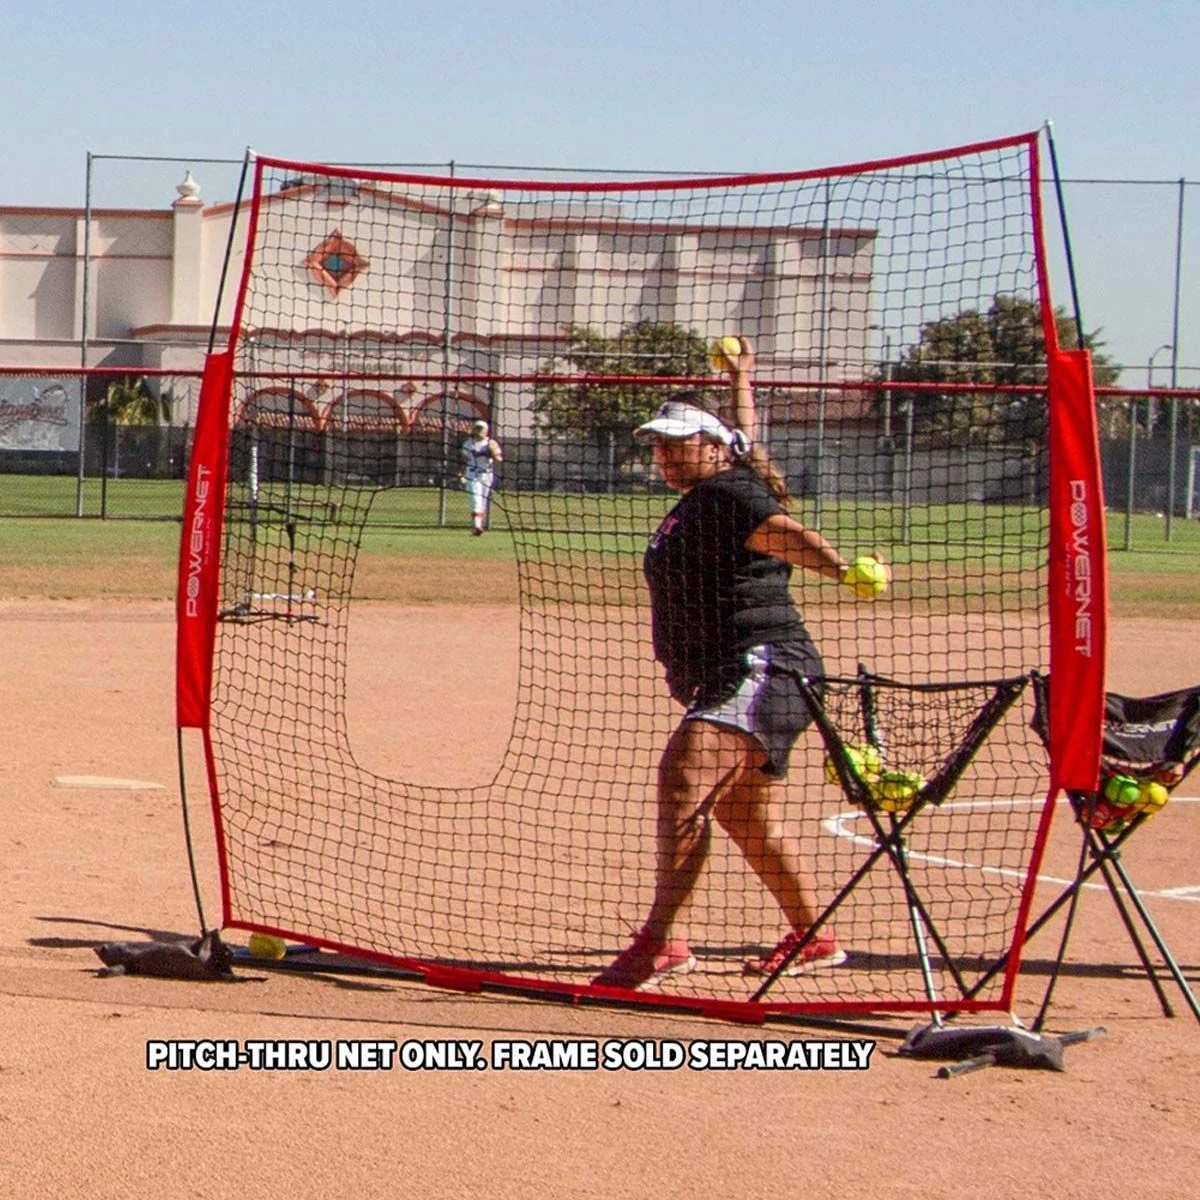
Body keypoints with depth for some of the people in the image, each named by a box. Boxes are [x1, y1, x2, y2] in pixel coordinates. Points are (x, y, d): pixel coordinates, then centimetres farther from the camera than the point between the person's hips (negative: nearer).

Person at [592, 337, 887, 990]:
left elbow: (786, 534, -27)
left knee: (685, 774, -29)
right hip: (725, 681, 12)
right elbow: (742, 445, 39)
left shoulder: (726, 494, -10)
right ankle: (812, 937, 37)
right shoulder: (701, 496, 18)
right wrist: (741, 385, 56)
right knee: (749, 818, 22)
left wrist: (844, 570, -41)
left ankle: (664, 939, -37)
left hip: (763, 668, -12)